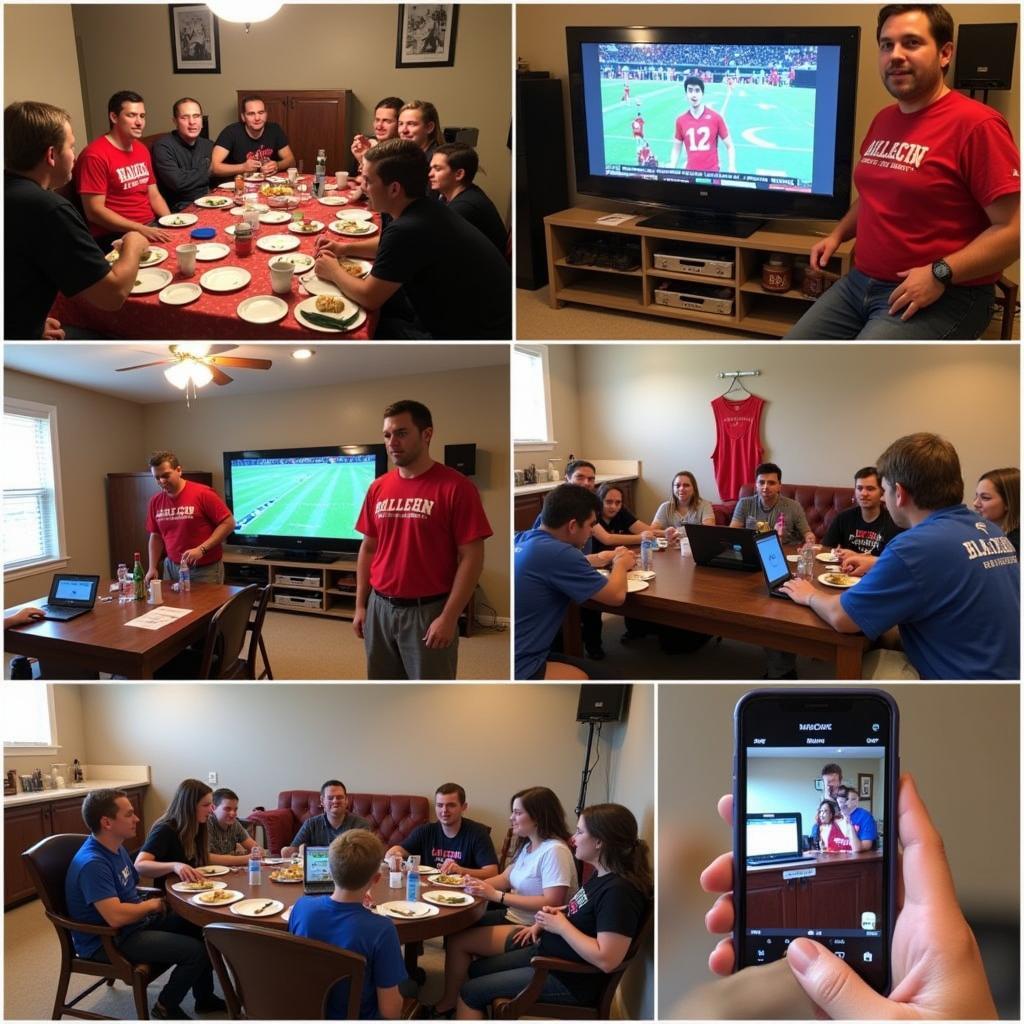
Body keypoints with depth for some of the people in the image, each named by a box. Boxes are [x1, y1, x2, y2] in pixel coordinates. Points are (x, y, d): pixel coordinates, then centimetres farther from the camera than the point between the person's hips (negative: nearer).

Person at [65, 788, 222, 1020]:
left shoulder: (115, 848, 4)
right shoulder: (92, 863, -28)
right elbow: (116, 916, -35)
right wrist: (152, 905, -16)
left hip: (137, 921, 10)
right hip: (108, 941, -10)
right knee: (196, 951, -19)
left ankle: (204, 997, 24)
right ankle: (166, 1007, 6)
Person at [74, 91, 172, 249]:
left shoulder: (142, 150, 15)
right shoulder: (95, 155, -11)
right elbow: (94, 211, -15)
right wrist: (141, 230, -22)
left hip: (152, 227, 8)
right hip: (115, 235, -8)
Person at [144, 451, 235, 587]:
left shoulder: (203, 494, -13)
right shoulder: (156, 501, 5)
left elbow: (228, 523, -13)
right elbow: (156, 536, 15)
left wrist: (201, 549, -21)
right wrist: (153, 568, 4)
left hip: (205, 569, -5)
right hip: (172, 567, 5)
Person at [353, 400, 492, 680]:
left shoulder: (455, 487, -11)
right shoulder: (378, 488, 7)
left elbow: (471, 557, -13)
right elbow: (368, 549, 14)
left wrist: (449, 617, -17)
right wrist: (360, 605, 9)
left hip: (428, 611, -5)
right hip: (380, 608, 6)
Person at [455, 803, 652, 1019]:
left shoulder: (620, 890, -28)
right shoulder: (602, 876, 3)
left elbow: (606, 959, -33)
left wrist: (561, 926, -22)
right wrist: (544, 922, 4)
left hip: (570, 980, -10)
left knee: (471, 992, -5)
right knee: (476, 969, 18)